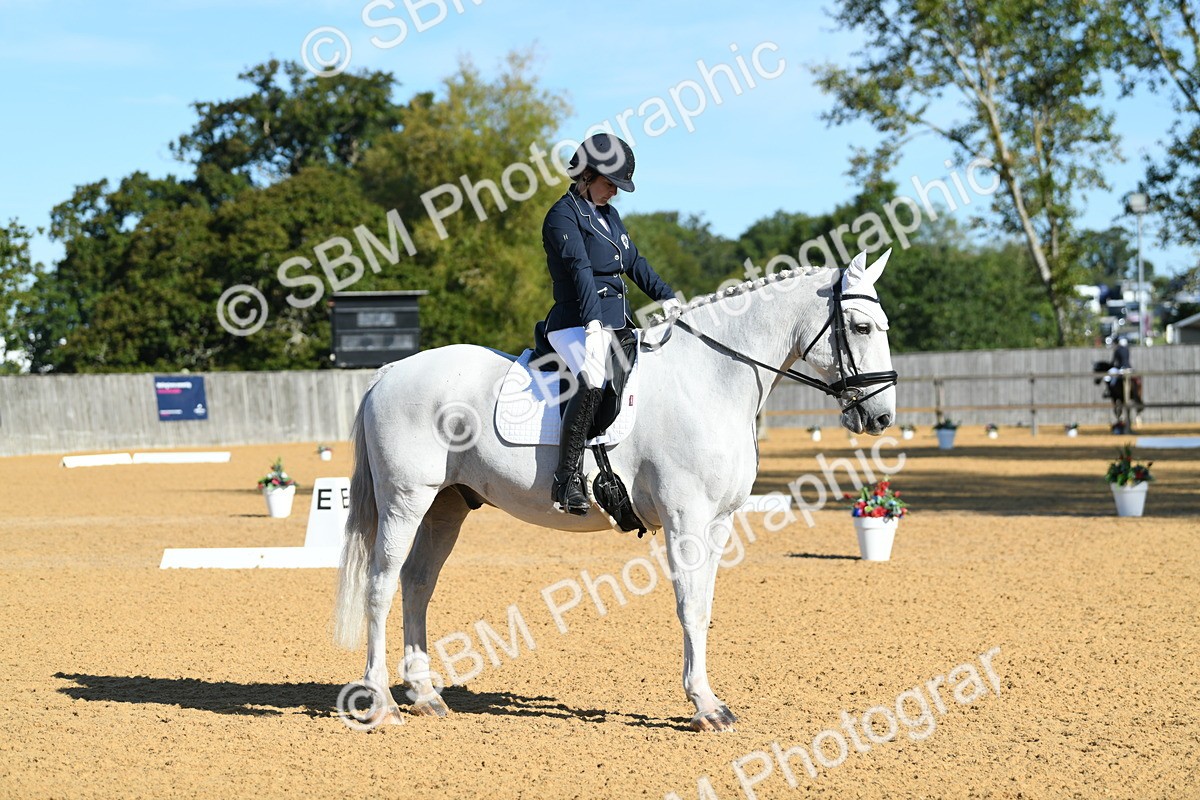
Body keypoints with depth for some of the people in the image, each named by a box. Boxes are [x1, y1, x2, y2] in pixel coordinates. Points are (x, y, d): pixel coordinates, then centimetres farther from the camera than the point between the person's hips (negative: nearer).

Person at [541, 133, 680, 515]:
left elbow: (635, 262, 22)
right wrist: (593, 323, -32)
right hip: (577, 322, -10)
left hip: (618, 321, 10)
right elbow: (580, 268, -20)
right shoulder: (563, 215, -7)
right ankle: (567, 480, -32)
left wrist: (667, 297, 8)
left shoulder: (610, 216, 20)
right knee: (592, 384, -33)